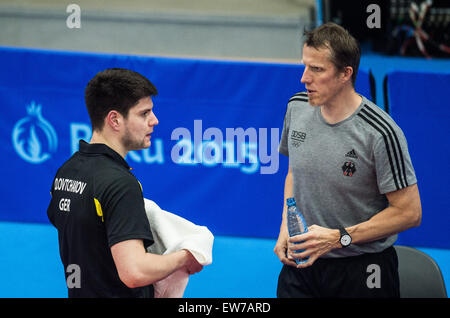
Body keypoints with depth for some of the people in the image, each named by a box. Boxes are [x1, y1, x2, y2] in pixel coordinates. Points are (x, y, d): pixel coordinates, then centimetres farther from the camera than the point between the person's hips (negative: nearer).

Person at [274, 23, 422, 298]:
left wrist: (338, 238, -20)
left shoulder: (381, 134, -21)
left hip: (361, 272, -4)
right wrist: (286, 227, 0)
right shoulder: (297, 107, -2)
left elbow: (409, 212, -17)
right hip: (302, 262, 5)